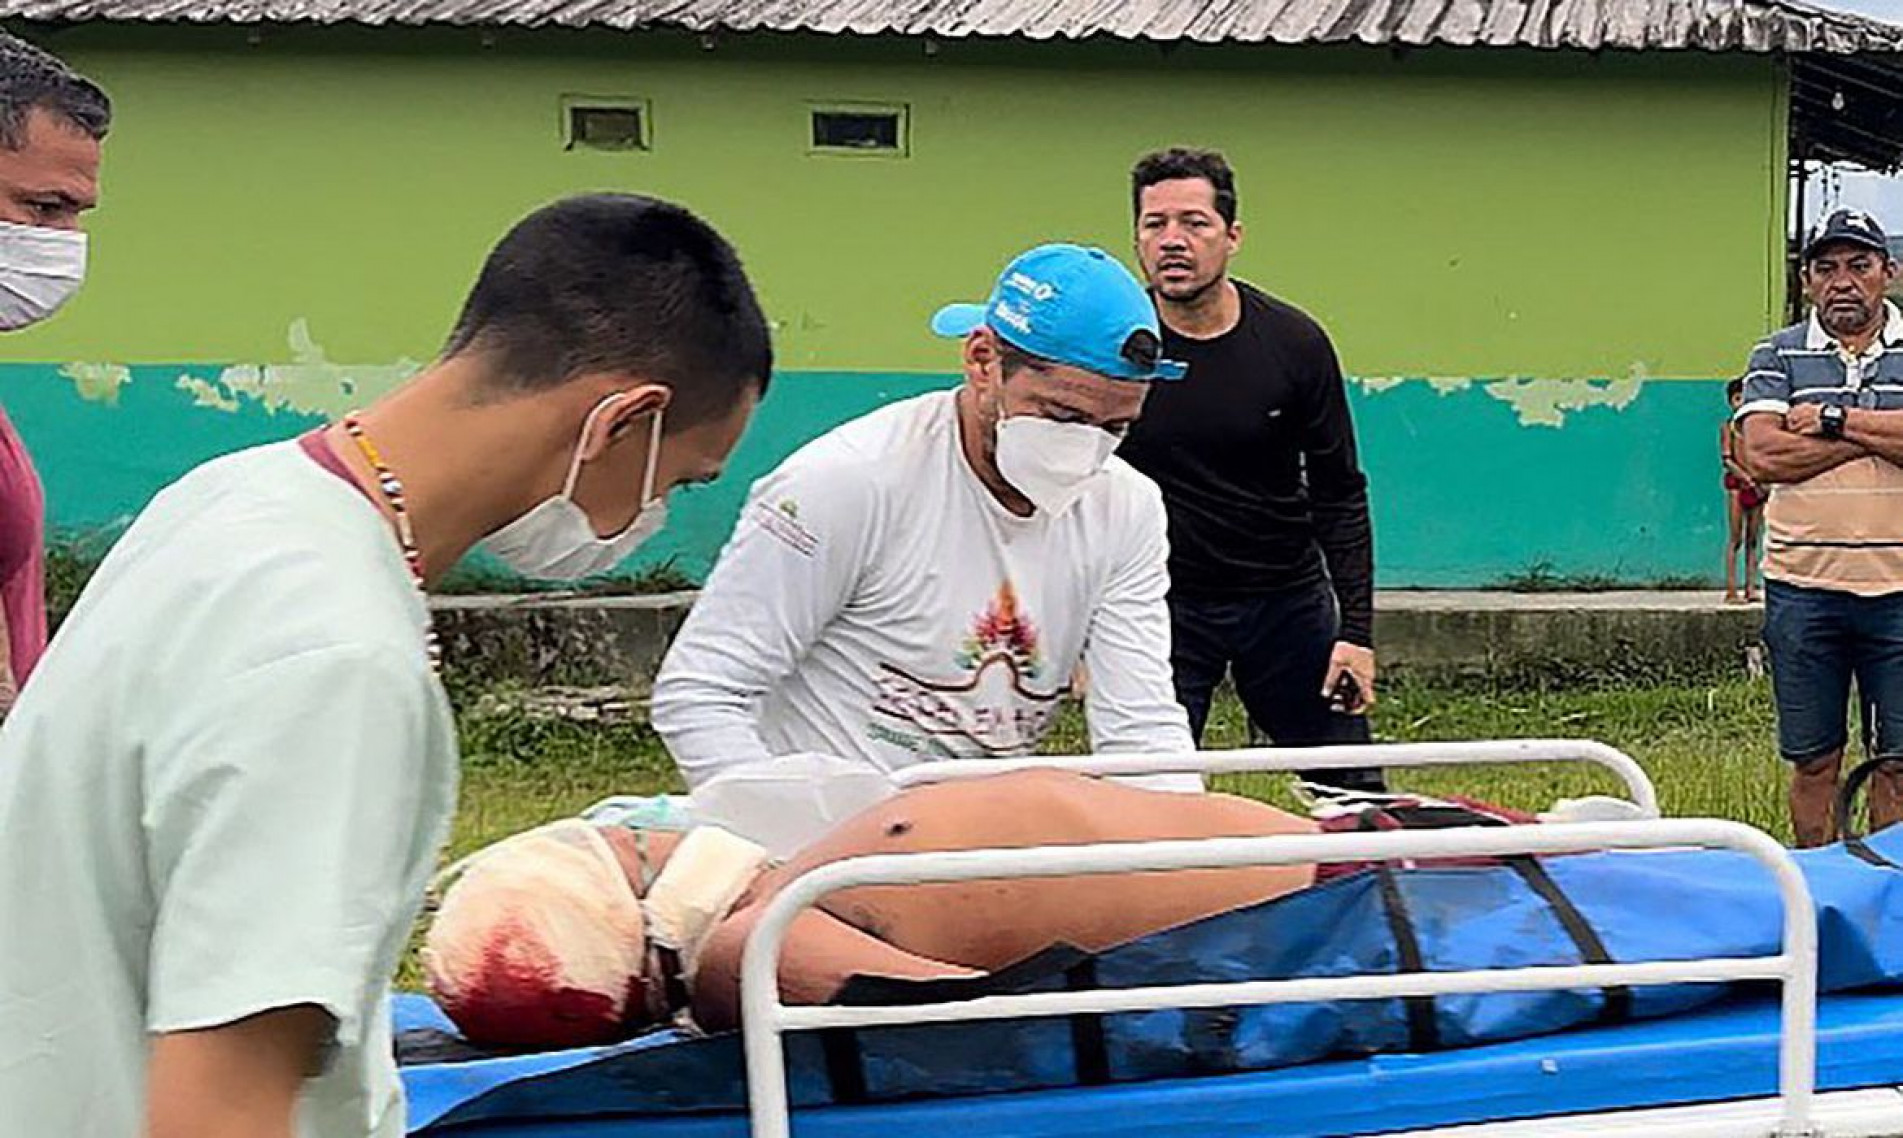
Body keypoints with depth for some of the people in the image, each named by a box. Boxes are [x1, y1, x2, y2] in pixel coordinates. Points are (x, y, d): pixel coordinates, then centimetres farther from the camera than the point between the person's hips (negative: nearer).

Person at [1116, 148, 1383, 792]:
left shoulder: (1294, 342, -6)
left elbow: (1339, 494, 1)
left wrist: (1356, 631, -5)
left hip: (1288, 597, 2)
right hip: (1161, 602, -1)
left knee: (1355, 798, 4)